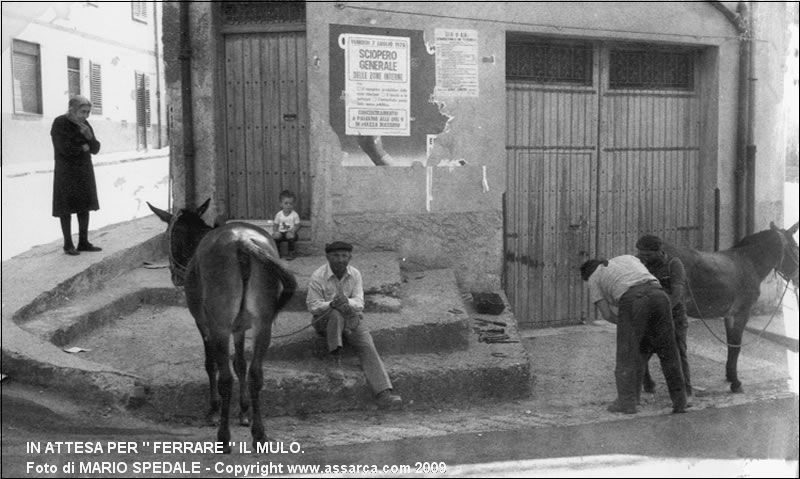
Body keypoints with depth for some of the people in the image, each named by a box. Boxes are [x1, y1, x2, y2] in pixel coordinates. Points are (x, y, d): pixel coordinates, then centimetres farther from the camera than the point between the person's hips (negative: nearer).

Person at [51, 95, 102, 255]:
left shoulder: (85, 125, 5)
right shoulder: (59, 124, -13)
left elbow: (95, 149, 1)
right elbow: (65, 148, -22)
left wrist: (89, 136, -18)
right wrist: (83, 148, -7)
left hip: (84, 172, 6)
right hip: (66, 172, -6)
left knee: (84, 207, 6)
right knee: (66, 208, 0)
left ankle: (83, 243, 12)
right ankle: (68, 244, 8)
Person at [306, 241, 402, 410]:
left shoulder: (355, 274, -1)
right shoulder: (317, 277, -12)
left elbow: (359, 303, -6)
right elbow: (313, 306, -12)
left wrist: (347, 302, -31)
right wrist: (332, 304, -32)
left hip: (351, 318, 3)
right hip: (324, 320, -2)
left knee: (367, 345, -21)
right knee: (336, 313, -38)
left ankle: (384, 392, -31)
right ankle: (335, 355, -29)